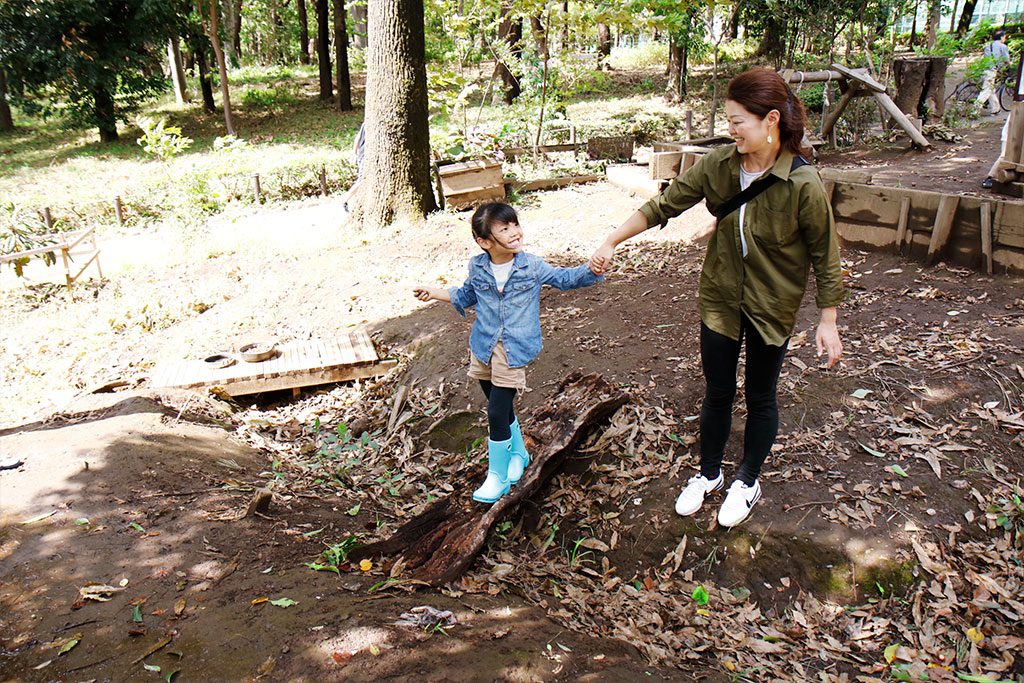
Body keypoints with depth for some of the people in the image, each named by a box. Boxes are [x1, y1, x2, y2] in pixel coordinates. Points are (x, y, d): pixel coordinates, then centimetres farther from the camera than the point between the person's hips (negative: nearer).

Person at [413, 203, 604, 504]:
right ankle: (518, 453, 42)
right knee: (502, 409, 17)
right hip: (483, 348, 4)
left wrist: (592, 270, -17)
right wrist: (436, 293, 11)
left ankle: (498, 477, 12)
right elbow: (467, 296, 16)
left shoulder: (532, 266, -10)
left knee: (497, 413, -6)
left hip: (514, 351, -3)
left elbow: (565, 278, 0)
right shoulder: (477, 268, -3)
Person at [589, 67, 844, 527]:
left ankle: (747, 482, 37)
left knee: (760, 398, 15)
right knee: (717, 393, 16)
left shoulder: (803, 184, -23)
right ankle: (708, 474, 38)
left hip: (772, 307, -3)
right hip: (720, 297, 3)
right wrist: (610, 243, -10)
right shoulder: (717, 165, -12)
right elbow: (663, 206, -6)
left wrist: (828, 321, -8)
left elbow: (824, 256, -13)